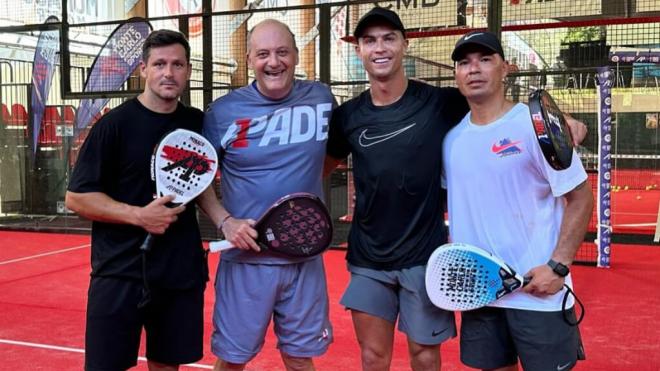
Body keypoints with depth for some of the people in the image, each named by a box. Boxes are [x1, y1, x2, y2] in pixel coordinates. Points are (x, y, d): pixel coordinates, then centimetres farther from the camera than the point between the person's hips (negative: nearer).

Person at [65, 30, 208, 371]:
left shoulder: (197, 123, 5)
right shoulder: (115, 124, -8)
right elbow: (77, 197, -7)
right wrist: (139, 215, -19)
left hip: (182, 273, 4)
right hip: (120, 273, -4)